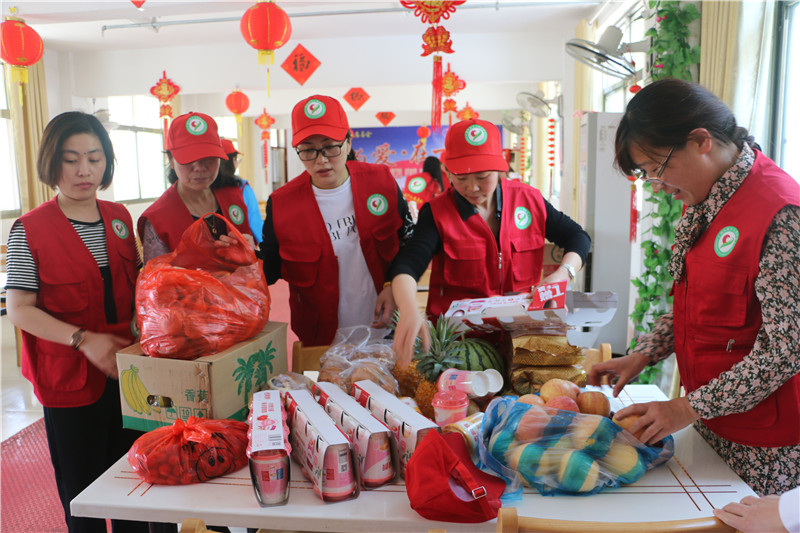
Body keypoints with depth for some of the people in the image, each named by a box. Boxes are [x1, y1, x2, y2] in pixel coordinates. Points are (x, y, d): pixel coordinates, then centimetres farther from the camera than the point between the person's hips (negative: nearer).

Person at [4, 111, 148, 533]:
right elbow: (19, 310, -10)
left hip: (125, 369, 4)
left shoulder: (120, 218, 7)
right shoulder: (29, 229, -8)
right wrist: (83, 339, -22)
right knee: (83, 489, 9)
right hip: (69, 378, -4)